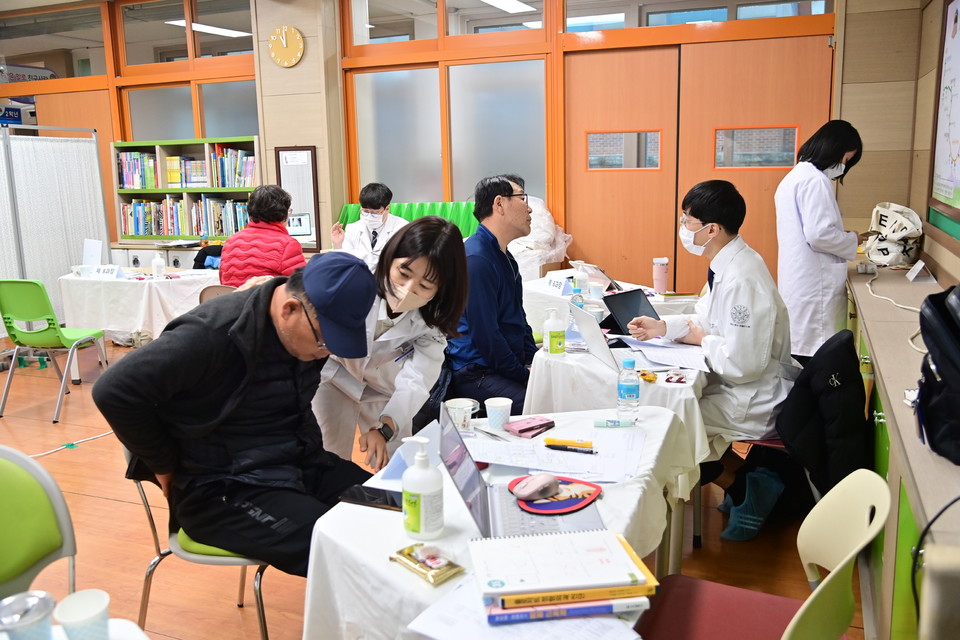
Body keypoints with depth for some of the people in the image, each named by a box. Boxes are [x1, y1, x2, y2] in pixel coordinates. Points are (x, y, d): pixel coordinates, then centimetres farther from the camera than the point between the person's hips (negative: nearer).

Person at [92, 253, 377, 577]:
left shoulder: (314, 325, -1)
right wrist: (167, 468, -12)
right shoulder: (214, 334, -22)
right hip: (221, 488, -7)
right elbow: (114, 391, -20)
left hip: (302, 466, 7)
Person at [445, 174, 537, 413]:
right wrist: (524, 375, -12)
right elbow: (485, 334, -19)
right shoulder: (476, 259, -16)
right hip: (475, 373, -9)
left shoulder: (506, 258, 17)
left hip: (512, 365, 10)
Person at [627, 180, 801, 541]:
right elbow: (711, 319, 16)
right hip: (740, 384, 10)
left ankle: (744, 491, 8)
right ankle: (742, 476, 17)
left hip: (755, 398, -10)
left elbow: (742, 363, -31)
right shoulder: (728, 264, 2)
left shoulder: (741, 280, -29)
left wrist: (701, 340, -14)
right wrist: (663, 327, 2)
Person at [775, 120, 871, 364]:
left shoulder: (795, 176, 17)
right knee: (814, 353, -5)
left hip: (796, 278, 10)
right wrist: (851, 240, -3)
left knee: (799, 346, 11)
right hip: (814, 286, -10)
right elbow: (819, 235, -20)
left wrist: (842, 236, 15)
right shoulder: (815, 180, -14)